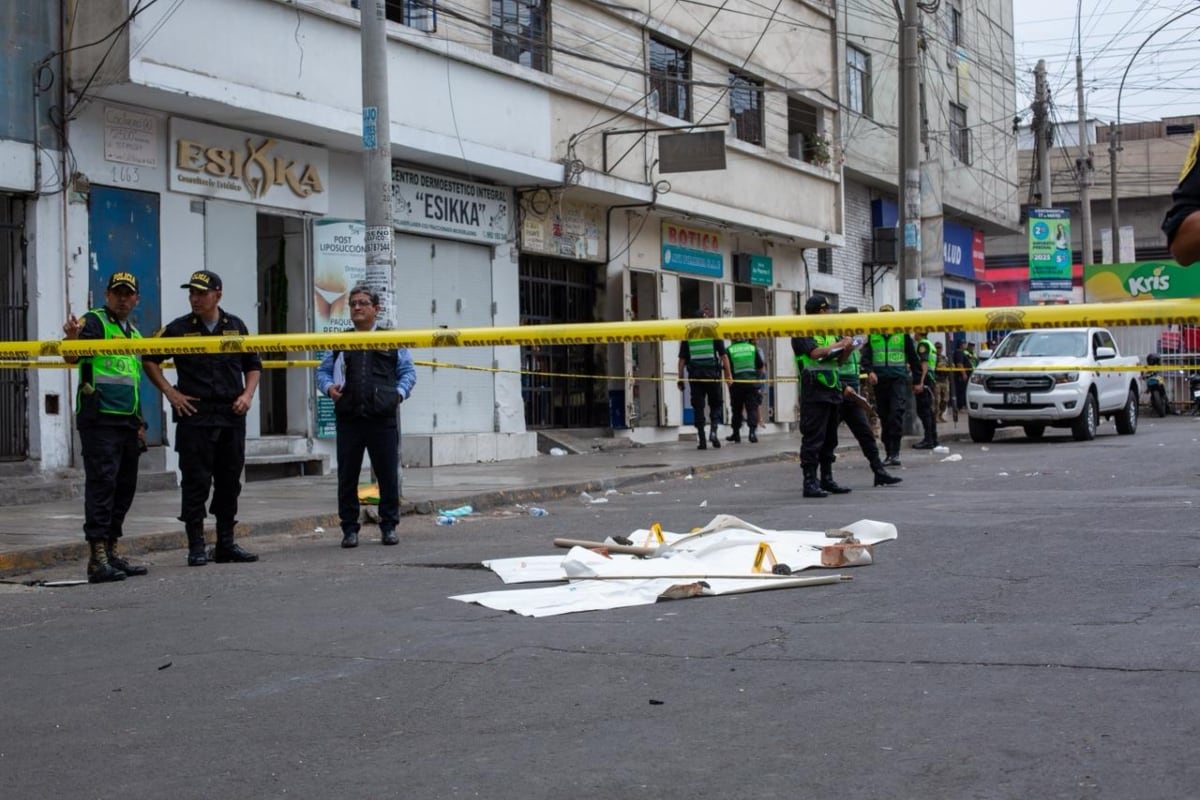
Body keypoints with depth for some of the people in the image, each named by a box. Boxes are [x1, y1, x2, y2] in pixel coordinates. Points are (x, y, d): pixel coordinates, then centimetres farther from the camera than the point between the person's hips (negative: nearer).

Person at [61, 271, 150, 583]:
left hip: (127, 423, 8)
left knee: (124, 488, 10)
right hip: (99, 420, -8)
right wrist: (72, 338, -41)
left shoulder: (135, 334, 20)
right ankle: (97, 559, -14)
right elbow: (72, 358, -18)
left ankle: (112, 553, 18)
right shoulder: (94, 321, -3)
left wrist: (140, 423, 20)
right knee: (101, 484, -12)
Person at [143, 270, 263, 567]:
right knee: (196, 482, -4)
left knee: (230, 482, 8)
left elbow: (253, 365, 18)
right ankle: (196, 546, 1)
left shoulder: (235, 326, 10)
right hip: (194, 415, -3)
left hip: (232, 415, 3)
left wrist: (247, 394, 3)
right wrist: (170, 392, -2)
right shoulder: (178, 328, 1)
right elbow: (150, 359, 7)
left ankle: (226, 543, 16)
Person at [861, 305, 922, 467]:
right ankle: (889, 452, 14)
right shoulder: (873, 335, 10)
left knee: (897, 413, -17)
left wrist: (916, 381, 10)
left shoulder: (902, 334, 6)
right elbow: (866, 356, 3)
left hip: (898, 379, -3)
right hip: (879, 380, 3)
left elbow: (913, 358, 10)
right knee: (884, 416, 6)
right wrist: (869, 371, -17)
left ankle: (895, 452, -17)